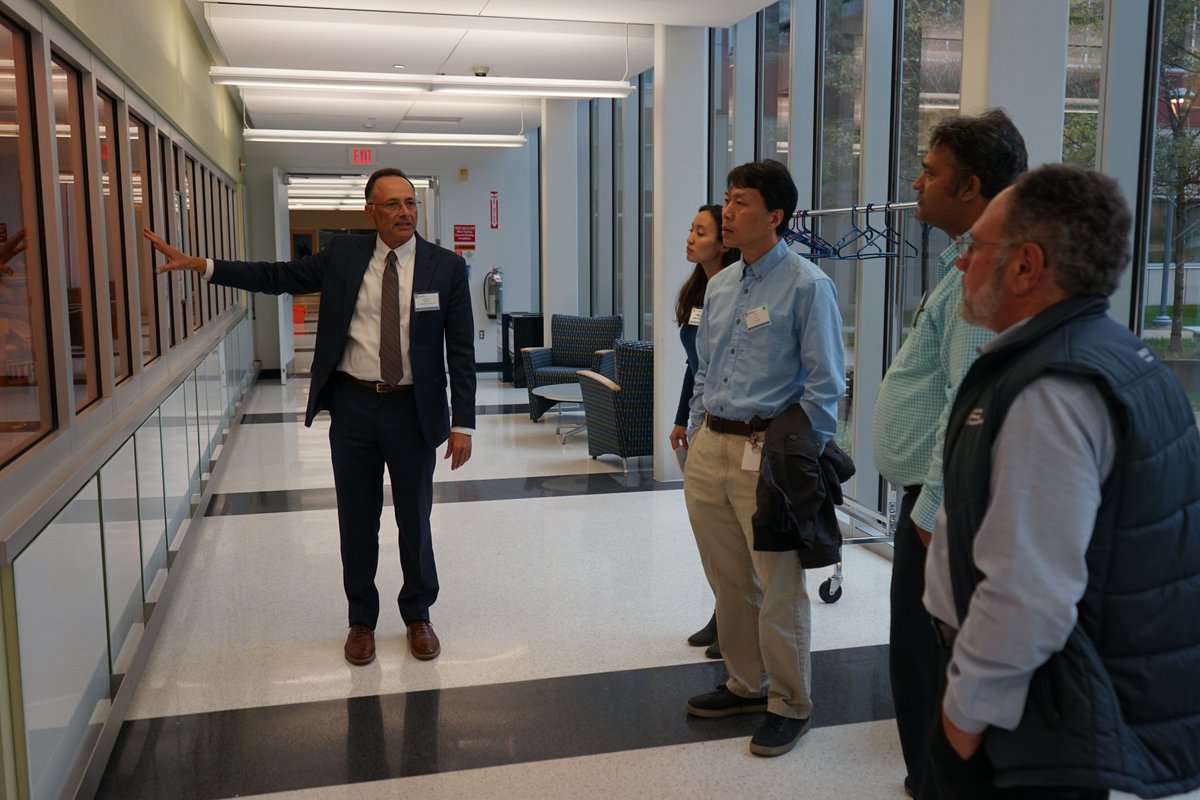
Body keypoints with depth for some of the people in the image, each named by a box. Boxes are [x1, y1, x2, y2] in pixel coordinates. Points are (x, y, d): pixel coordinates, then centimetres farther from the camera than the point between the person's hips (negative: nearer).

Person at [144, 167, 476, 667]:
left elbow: (461, 352, -6)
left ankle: (417, 616, 31)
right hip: (353, 405, 2)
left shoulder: (446, 267, -5)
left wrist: (462, 424, -10)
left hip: (413, 410, -1)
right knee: (357, 519, 11)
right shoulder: (343, 255, 2)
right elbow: (277, 277, 5)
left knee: (414, 518, 10)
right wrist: (198, 265, -2)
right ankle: (361, 620, 29)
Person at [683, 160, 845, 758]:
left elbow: (824, 385, -11)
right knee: (728, 583, 17)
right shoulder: (719, 286, 12)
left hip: (767, 453, -7)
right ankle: (745, 685, 36)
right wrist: (694, 441, 16)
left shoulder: (806, 286, -9)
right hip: (709, 448, 7)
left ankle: (789, 704, 22)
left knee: (778, 588, 4)